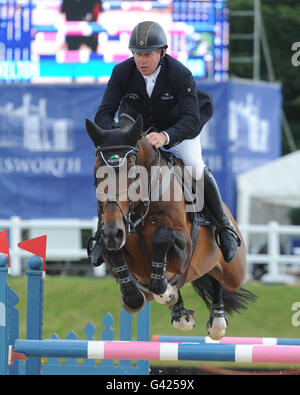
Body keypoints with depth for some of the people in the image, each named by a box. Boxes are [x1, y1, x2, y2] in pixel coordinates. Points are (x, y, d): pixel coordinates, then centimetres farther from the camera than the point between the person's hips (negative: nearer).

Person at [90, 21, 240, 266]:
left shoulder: (181, 75, -31)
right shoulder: (122, 73, -23)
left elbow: (193, 121, -38)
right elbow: (104, 114, -24)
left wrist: (165, 136, -58)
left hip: (176, 127, -2)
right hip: (135, 126, 2)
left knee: (195, 167, -25)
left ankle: (224, 226, -4)